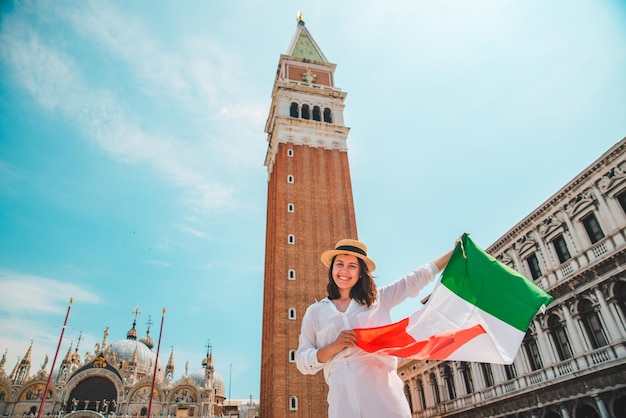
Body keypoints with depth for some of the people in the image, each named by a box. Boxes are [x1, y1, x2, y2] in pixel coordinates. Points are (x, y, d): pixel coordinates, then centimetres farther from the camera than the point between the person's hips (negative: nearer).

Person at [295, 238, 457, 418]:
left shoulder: (378, 298, 12)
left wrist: (455, 251, 16)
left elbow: (416, 279, 15)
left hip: (384, 394, 0)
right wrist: (332, 348, -10)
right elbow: (302, 362, 7)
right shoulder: (314, 312, 10)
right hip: (344, 400, 0)